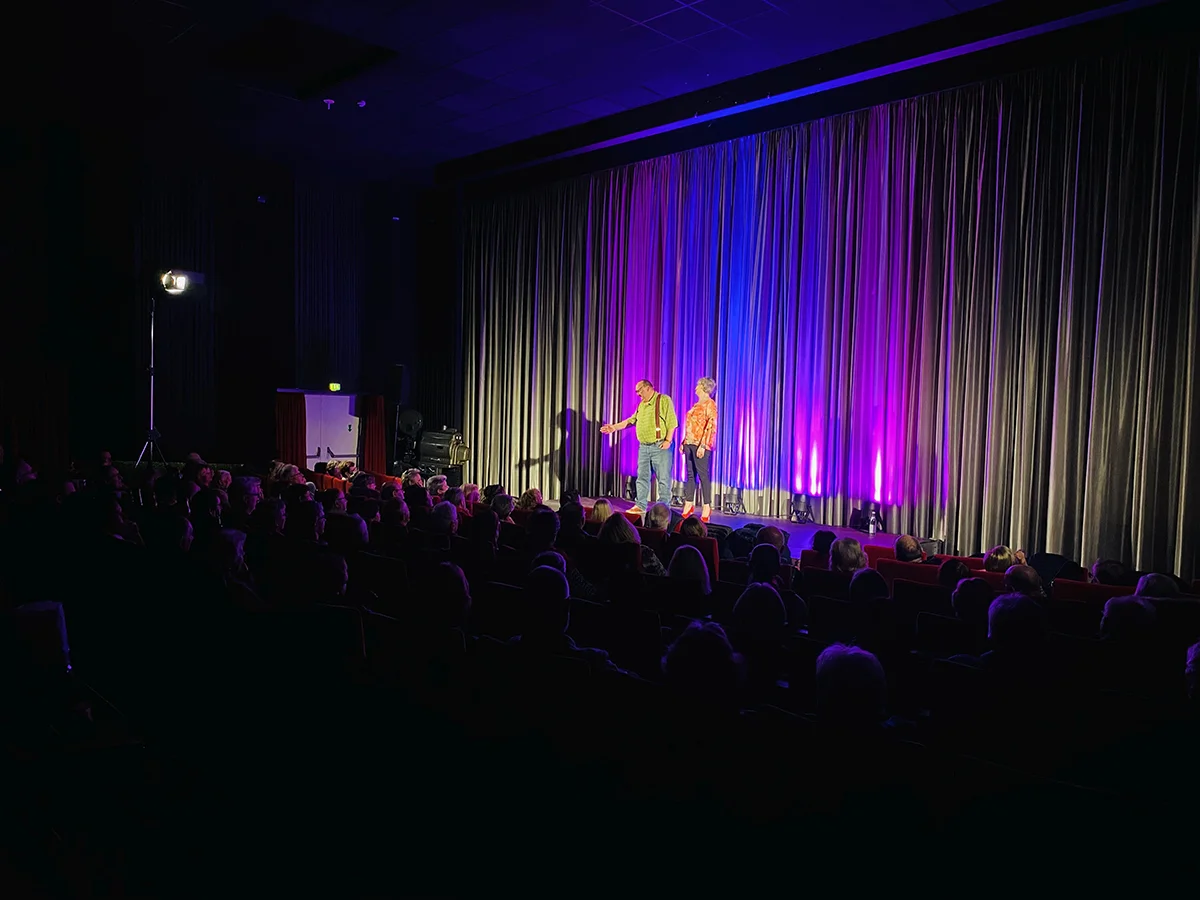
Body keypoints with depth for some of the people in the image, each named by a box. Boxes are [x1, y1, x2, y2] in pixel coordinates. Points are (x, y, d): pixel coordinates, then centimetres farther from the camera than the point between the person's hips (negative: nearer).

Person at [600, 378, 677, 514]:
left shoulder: (664, 400, -5)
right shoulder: (642, 405, 18)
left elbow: (672, 422, -11)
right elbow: (631, 420, 19)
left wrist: (668, 440, -17)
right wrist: (614, 427, 11)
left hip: (660, 447, -7)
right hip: (644, 447, 7)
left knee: (663, 479, -3)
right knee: (642, 477, 8)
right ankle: (641, 505, 14)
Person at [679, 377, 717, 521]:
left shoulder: (709, 404, -7)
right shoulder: (697, 404, 19)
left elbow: (710, 426, -16)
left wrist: (703, 445, -23)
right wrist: (684, 442, 16)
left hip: (700, 444, -8)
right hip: (690, 443, 8)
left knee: (702, 474, -7)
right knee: (690, 475, 8)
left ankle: (706, 507, -2)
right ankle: (689, 504, 12)